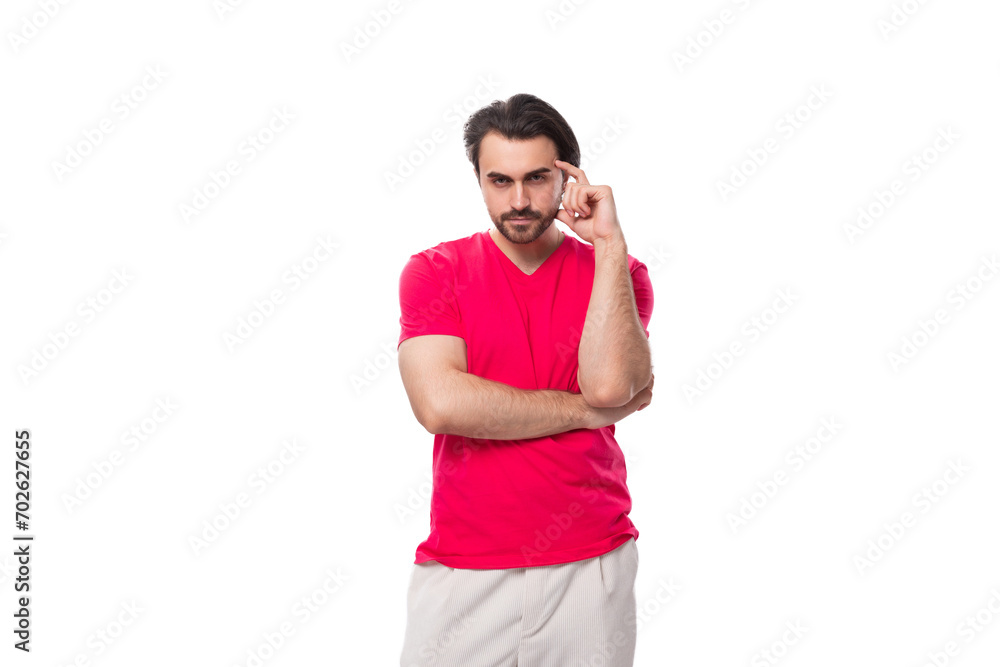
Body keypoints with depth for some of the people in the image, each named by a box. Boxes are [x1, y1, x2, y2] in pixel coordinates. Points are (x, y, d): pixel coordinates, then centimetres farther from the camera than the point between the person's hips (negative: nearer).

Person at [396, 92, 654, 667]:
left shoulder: (615, 273, 3)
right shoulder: (435, 271, 0)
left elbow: (608, 382, -16)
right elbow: (440, 403, -16)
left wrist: (609, 243, -14)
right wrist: (588, 411, -11)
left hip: (590, 567, 1)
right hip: (463, 571, -1)